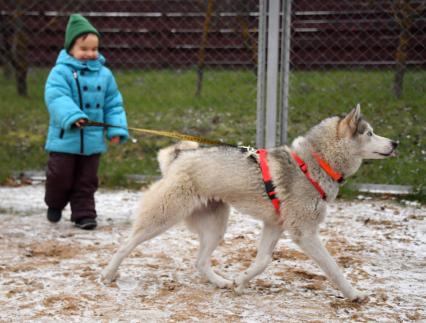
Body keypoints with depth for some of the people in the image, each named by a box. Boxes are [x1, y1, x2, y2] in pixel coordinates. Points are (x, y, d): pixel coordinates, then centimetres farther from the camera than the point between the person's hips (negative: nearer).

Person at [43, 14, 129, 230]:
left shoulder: (104, 74, 4)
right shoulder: (61, 72, -10)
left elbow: (113, 104, 8)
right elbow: (56, 97, -24)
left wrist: (116, 129, -3)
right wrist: (72, 117, -39)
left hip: (93, 140, 3)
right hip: (64, 138, -3)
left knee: (87, 181, 10)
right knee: (60, 177, 6)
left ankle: (84, 214, 18)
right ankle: (55, 204, 32)